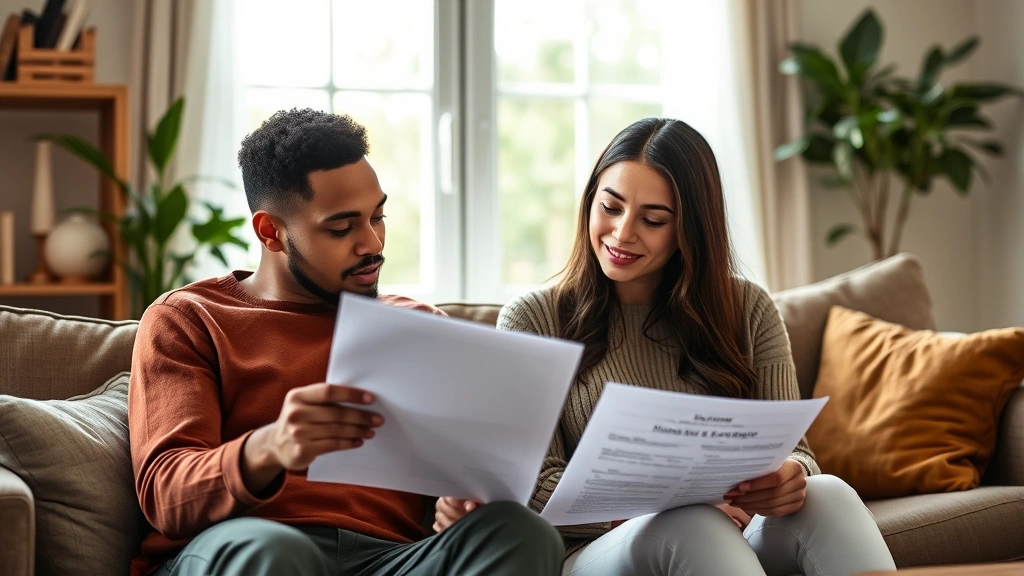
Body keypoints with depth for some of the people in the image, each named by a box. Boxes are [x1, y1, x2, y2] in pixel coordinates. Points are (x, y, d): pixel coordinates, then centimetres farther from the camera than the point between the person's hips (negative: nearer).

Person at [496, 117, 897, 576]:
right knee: (692, 526, -37)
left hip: (736, 538, 3)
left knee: (828, 495, -28)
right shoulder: (531, 320, 2)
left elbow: (790, 447, 6)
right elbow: (539, 489, -6)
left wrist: (792, 475, -20)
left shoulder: (747, 310, 10)